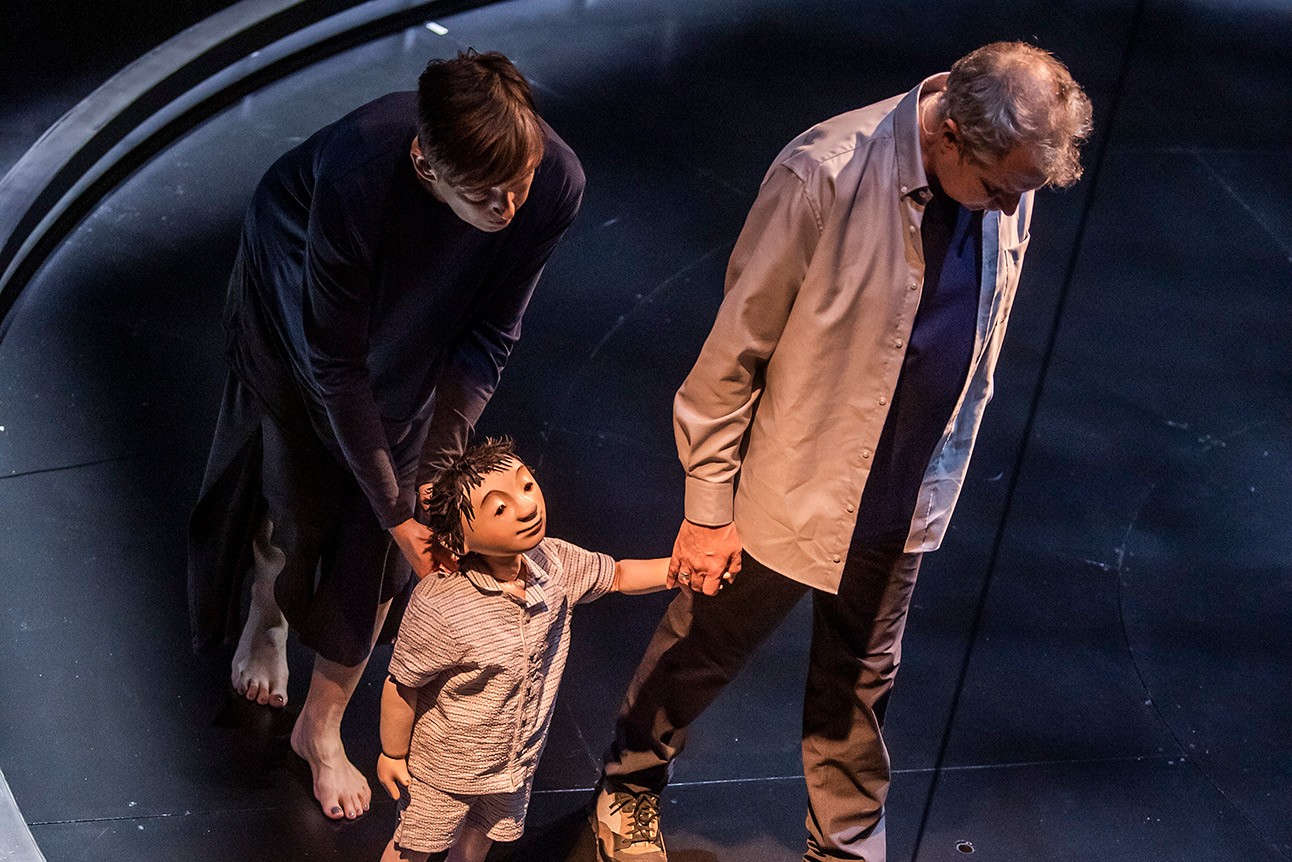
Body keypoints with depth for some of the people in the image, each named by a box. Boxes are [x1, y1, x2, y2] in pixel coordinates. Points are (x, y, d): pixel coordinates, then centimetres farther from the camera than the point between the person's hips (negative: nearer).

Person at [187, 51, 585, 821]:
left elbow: (490, 337, -20)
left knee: (378, 543, 5)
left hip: (413, 340, 3)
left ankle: (322, 727, 29)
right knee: (294, 496, 15)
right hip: (296, 312, -2)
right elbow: (335, 365, -31)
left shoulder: (557, 181, -35)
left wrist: (435, 470, -23)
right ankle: (268, 617, 54)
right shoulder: (357, 175, -44)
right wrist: (394, 508, -26)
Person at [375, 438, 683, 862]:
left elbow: (617, 575, 0)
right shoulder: (439, 607, -37)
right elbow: (401, 687, -22)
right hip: (444, 767, -5)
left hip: (517, 761, 5)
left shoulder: (555, 562, -20)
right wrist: (392, 755, -8)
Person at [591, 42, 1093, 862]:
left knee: (861, 681, 22)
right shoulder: (822, 177, -27)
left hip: (902, 501, 5)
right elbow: (733, 352, -18)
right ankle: (631, 785, 46)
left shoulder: (1008, 180, -9)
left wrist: (942, 475, 16)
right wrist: (708, 508, -13)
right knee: (701, 652, 17)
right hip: (792, 490, -4)